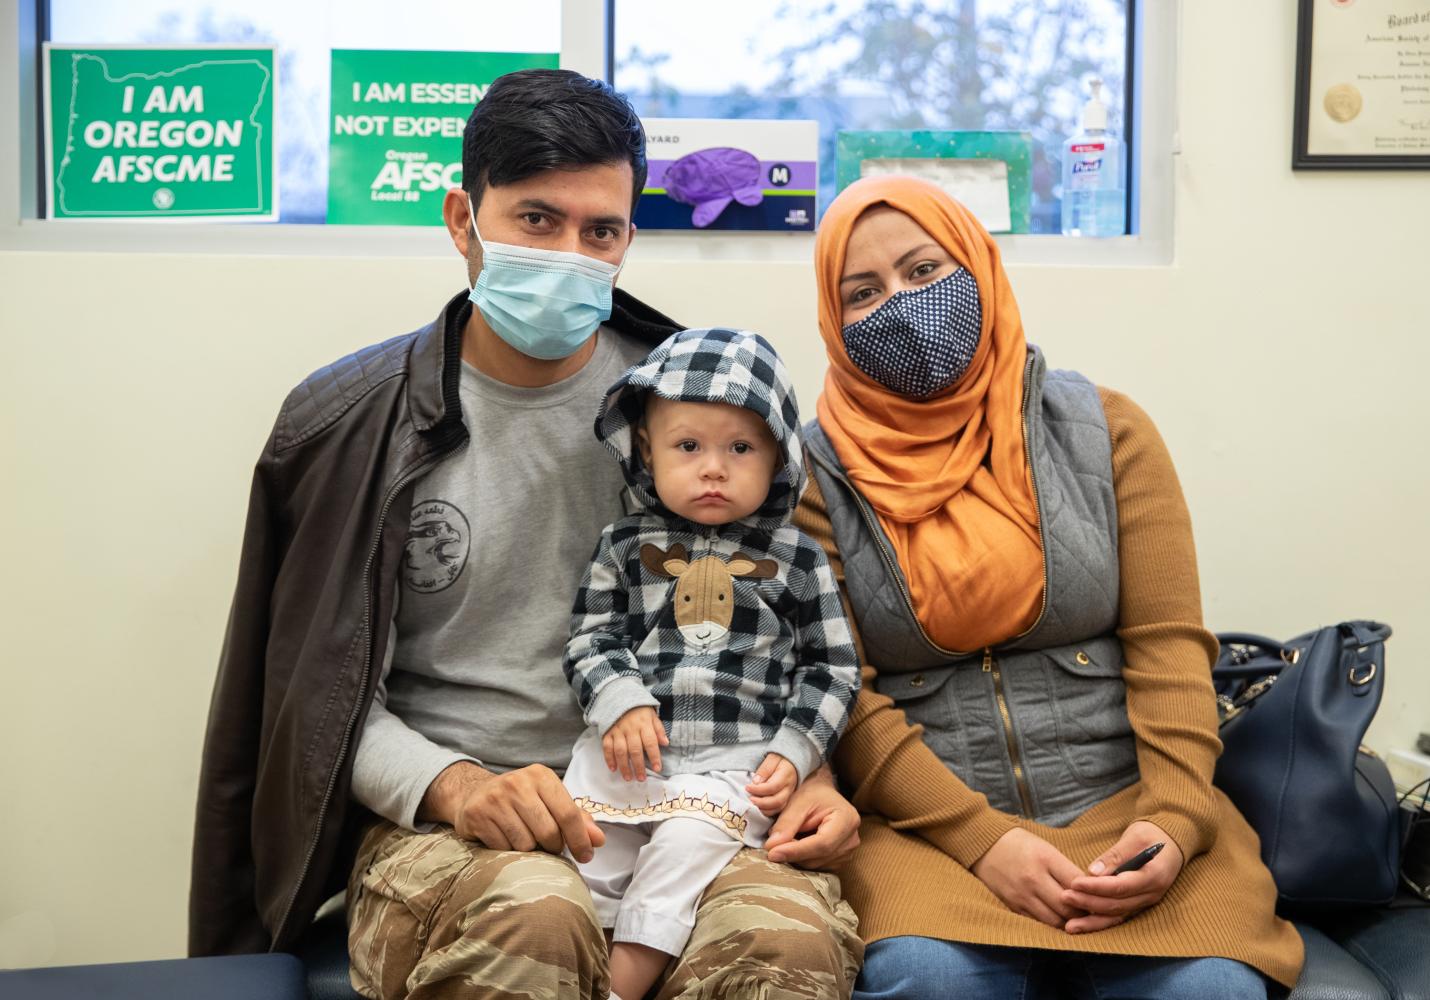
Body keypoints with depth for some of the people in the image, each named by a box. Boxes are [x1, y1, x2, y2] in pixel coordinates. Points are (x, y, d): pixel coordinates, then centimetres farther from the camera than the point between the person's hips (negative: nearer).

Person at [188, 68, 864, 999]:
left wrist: (808, 772, -6)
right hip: (440, 817, -1)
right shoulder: (349, 424, 2)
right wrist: (451, 783, -16)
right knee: (533, 917, -37)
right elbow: (324, 697, 3)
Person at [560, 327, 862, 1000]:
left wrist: (793, 752, -4)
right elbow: (591, 639, 9)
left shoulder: (795, 558, 5)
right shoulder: (625, 546, 9)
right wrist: (619, 704, -9)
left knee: (689, 838, -25)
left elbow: (832, 669, 8)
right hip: (629, 744, 2)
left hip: (738, 756, -2)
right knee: (586, 843, -15)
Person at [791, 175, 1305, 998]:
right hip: (925, 819, -1)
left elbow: (1168, 643, 2)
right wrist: (981, 838, -16)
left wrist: (1174, 817, -13)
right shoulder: (817, 473, 1)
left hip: (1120, 797, 2)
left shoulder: (1104, 429, 6)